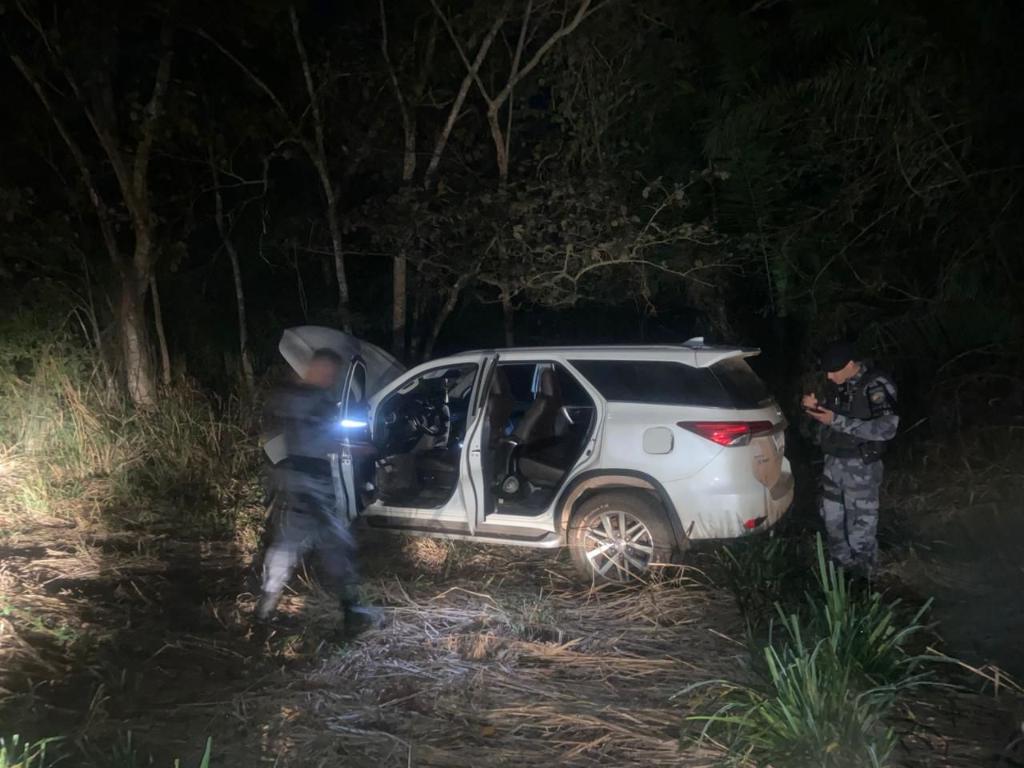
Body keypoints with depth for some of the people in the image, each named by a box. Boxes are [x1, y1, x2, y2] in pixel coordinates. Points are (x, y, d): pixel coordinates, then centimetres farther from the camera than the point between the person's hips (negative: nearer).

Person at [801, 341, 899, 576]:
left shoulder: (876, 385, -17)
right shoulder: (839, 384, 5)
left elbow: (887, 428, -26)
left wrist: (837, 420, -27)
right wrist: (816, 407, -5)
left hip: (860, 467, -7)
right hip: (834, 461, 7)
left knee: (860, 526, 2)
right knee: (832, 520, 18)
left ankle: (861, 578, 18)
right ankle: (840, 568, 35)